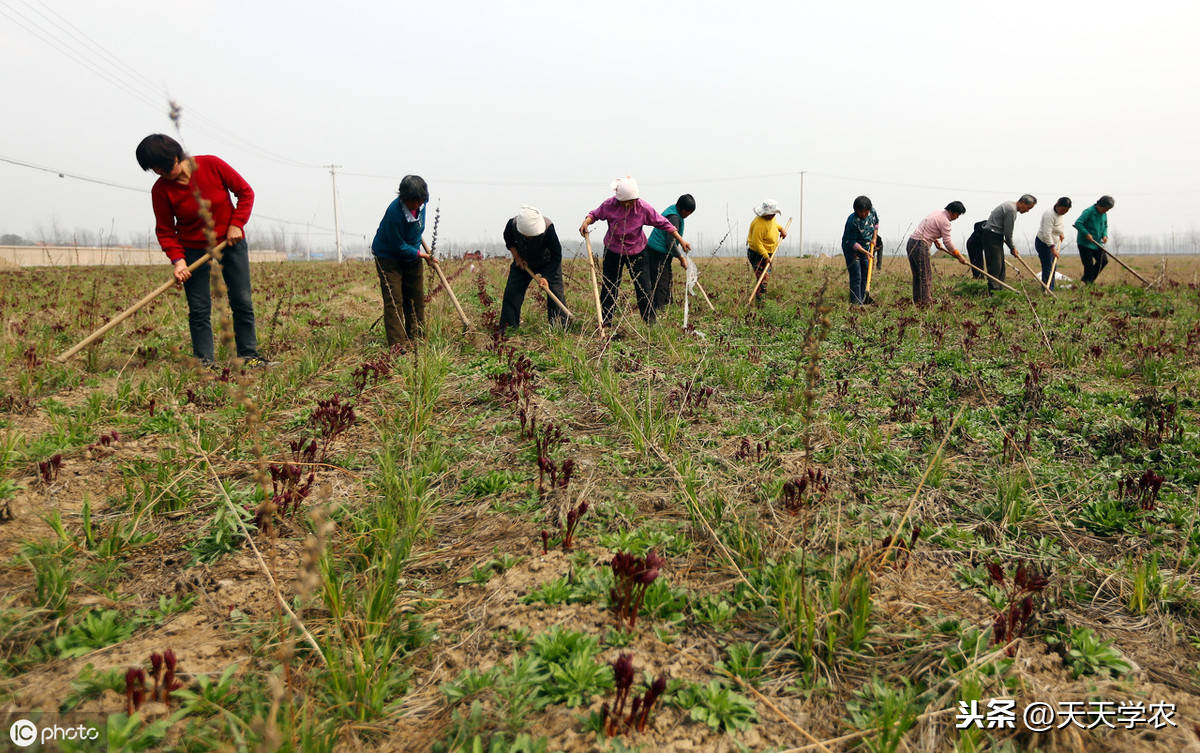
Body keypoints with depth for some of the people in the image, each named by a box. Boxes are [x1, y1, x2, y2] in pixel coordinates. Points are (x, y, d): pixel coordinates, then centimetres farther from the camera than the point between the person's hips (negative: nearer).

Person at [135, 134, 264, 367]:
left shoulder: (211, 165, -14)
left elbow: (245, 192, -4)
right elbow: (165, 230, -5)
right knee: (199, 310, -3)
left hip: (231, 240, 0)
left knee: (242, 302, 0)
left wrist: (236, 224, -14)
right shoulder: (160, 190, -10)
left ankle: (248, 355, 9)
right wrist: (177, 259, -19)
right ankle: (205, 361, 3)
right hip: (193, 249, 0)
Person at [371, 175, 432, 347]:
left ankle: (416, 339, 17)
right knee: (394, 301, -12)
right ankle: (397, 344, -13)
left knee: (416, 299, 8)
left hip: (411, 255, 7)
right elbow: (399, 246, -24)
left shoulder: (420, 203, -12)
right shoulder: (394, 213, -33)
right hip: (389, 257, -7)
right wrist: (421, 254, -15)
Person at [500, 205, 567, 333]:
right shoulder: (512, 225, -29)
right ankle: (507, 327, 4)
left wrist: (546, 277, -32)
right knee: (511, 292, -5)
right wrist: (517, 257, -13)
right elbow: (509, 241, -1)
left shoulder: (548, 228, -36)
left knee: (556, 292, -10)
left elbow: (556, 256, -26)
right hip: (523, 262, 2)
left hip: (548, 263, -2)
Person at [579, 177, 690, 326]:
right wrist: (586, 222, -24)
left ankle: (650, 321, 8)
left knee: (643, 286, -2)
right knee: (609, 286, 4)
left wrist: (680, 240, -11)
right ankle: (605, 319, 16)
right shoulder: (609, 205, -17)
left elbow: (663, 223, -11)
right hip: (613, 250, 1)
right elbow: (595, 214, 0)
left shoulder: (643, 208, -19)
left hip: (637, 251, -1)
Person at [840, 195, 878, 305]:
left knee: (865, 275, 7)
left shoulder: (872, 211, -9)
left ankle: (862, 301, 13)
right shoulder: (852, 221, -28)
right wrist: (865, 252, -29)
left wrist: (874, 238, 7)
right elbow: (852, 242, -24)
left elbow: (876, 222, 16)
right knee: (856, 277, -11)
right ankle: (855, 302, -9)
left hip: (866, 248, 7)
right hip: (851, 249, -7)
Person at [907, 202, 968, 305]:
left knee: (917, 275, 11)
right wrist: (959, 257, -3)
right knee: (925, 275, -8)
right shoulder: (945, 221, -11)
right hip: (920, 246, -10)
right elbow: (948, 242, -10)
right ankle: (926, 301, -9)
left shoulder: (938, 213, 18)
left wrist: (936, 240, 20)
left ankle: (917, 300, 14)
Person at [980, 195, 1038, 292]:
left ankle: (1000, 289, 14)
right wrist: (1012, 248, -2)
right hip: (992, 236, -11)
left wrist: (1013, 247, 21)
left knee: (1000, 265, 11)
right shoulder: (1012, 210, -17)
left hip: (995, 236, 11)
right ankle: (993, 290, -14)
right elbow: (1008, 232, -14)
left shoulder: (1010, 205, 15)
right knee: (995, 266, -13)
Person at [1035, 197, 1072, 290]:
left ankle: (1051, 288, 23)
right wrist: (1053, 249, -32)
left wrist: (1062, 233, 5)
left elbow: (1062, 226, 25)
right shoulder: (1050, 215, -25)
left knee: (1052, 266, 14)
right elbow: (1047, 234, -30)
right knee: (1047, 267, -12)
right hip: (1043, 244, -10)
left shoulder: (1060, 214, 4)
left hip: (1052, 243, 10)